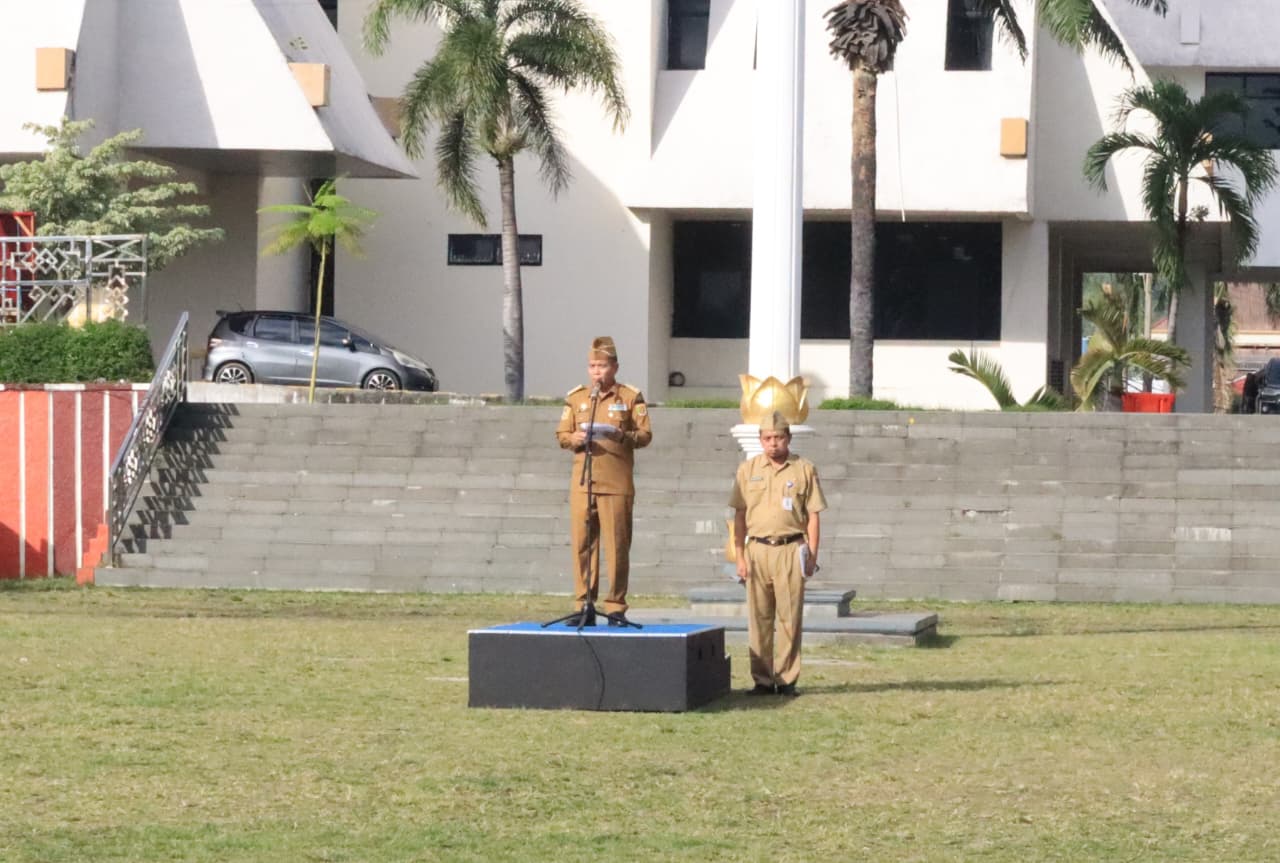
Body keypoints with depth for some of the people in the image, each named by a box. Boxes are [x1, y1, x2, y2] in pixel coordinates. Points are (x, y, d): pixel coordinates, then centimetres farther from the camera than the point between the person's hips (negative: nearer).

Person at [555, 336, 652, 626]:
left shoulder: (630, 397, 5)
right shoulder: (576, 398, 14)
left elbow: (645, 435, 2)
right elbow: (561, 435, 15)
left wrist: (622, 436, -17)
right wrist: (575, 438, -7)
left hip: (617, 484, -3)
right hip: (582, 482, 3)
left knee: (617, 546, -3)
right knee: (582, 544, 0)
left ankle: (616, 608, 2)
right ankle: (584, 606, 6)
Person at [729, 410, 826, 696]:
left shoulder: (804, 470, 5)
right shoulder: (748, 470, 10)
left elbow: (812, 516, 6)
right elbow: (740, 516, 11)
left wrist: (812, 555, -2)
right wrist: (740, 557, 5)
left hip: (790, 550, -2)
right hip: (757, 548, 2)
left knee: (789, 617, -3)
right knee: (759, 618, 2)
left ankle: (787, 679, 1)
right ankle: (762, 680, 6)